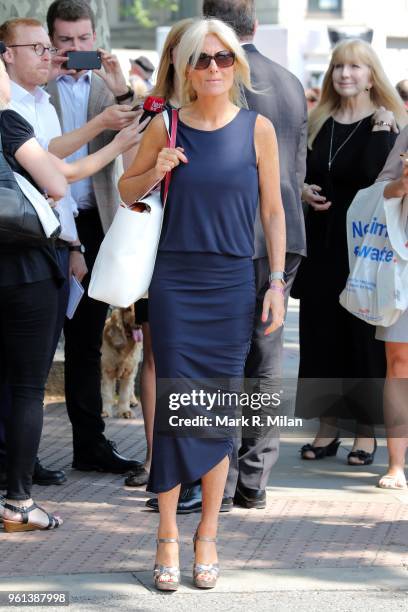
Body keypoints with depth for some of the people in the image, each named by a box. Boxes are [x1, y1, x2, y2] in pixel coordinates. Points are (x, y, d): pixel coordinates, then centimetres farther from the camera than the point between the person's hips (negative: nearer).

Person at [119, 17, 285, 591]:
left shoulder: (257, 128, 1)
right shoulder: (166, 128, 2)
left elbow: (274, 211, 6)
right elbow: (125, 189, 14)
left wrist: (277, 283, 1)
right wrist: (156, 172, -7)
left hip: (232, 285, 0)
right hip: (174, 284, 0)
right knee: (175, 407, -2)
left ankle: (207, 536, 14)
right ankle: (168, 537, 6)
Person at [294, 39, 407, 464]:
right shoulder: (318, 123, 11)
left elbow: (370, 178, -16)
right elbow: (301, 175, 18)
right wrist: (304, 191, -2)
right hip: (322, 242, 5)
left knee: (362, 334, -1)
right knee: (321, 332, 6)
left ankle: (366, 431, 8)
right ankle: (328, 427, 15)